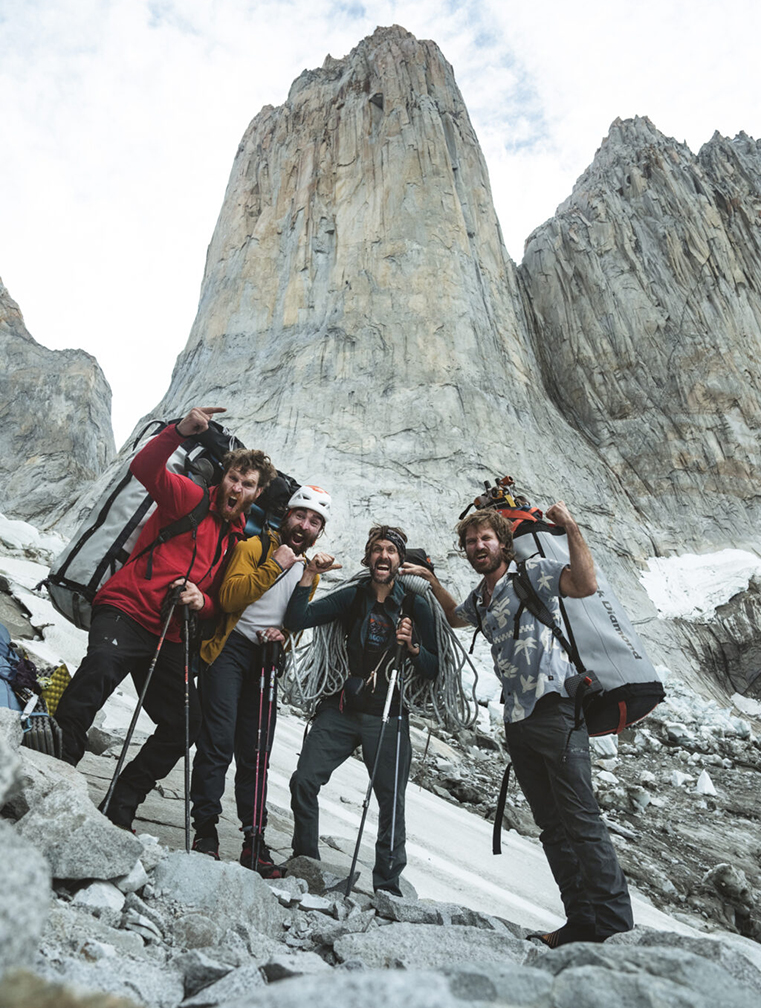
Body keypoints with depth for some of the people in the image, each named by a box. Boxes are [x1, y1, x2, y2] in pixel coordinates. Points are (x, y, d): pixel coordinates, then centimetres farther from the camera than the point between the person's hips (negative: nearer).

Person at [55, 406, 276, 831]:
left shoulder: (239, 540, 16)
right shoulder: (189, 497, 0)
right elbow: (145, 468, -18)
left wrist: (203, 601, -6)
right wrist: (180, 431, -34)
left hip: (169, 636, 6)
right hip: (125, 610, -6)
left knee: (186, 723, 3)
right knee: (100, 669, -35)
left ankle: (119, 810, 17)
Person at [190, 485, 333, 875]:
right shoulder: (253, 546, -1)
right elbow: (229, 597, -14)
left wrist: (283, 634, -1)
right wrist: (274, 566, -20)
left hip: (267, 660, 5)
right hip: (230, 649, -4)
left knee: (256, 752, 8)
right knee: (218, 741, -8)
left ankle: (254, 839, 17)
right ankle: (205, 829, 6)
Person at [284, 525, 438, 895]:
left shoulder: (416, 606, -1)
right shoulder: (351, 597, 3)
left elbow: (434, 670, -1)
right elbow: (296, 621, -5)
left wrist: (412, 647, -20)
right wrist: (309, 576, -14)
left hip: (387, 716, -1)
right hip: (341, 709, 2)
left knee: (392, 801, 0)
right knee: (304, 781, -4)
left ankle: (387, 885, 21)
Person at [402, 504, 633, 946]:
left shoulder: (533, 573, -3)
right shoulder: (480, 598, 18)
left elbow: (586, 585, -21)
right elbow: (456, 617, 40)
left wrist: (571, 527, -22)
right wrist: (433, 581, 32)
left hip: (554, 708, -7)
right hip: (518, 720, 8)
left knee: (581, 818, -8)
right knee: (552, 825, 10)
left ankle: (615, 926, 1)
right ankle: (581, 924, 19)